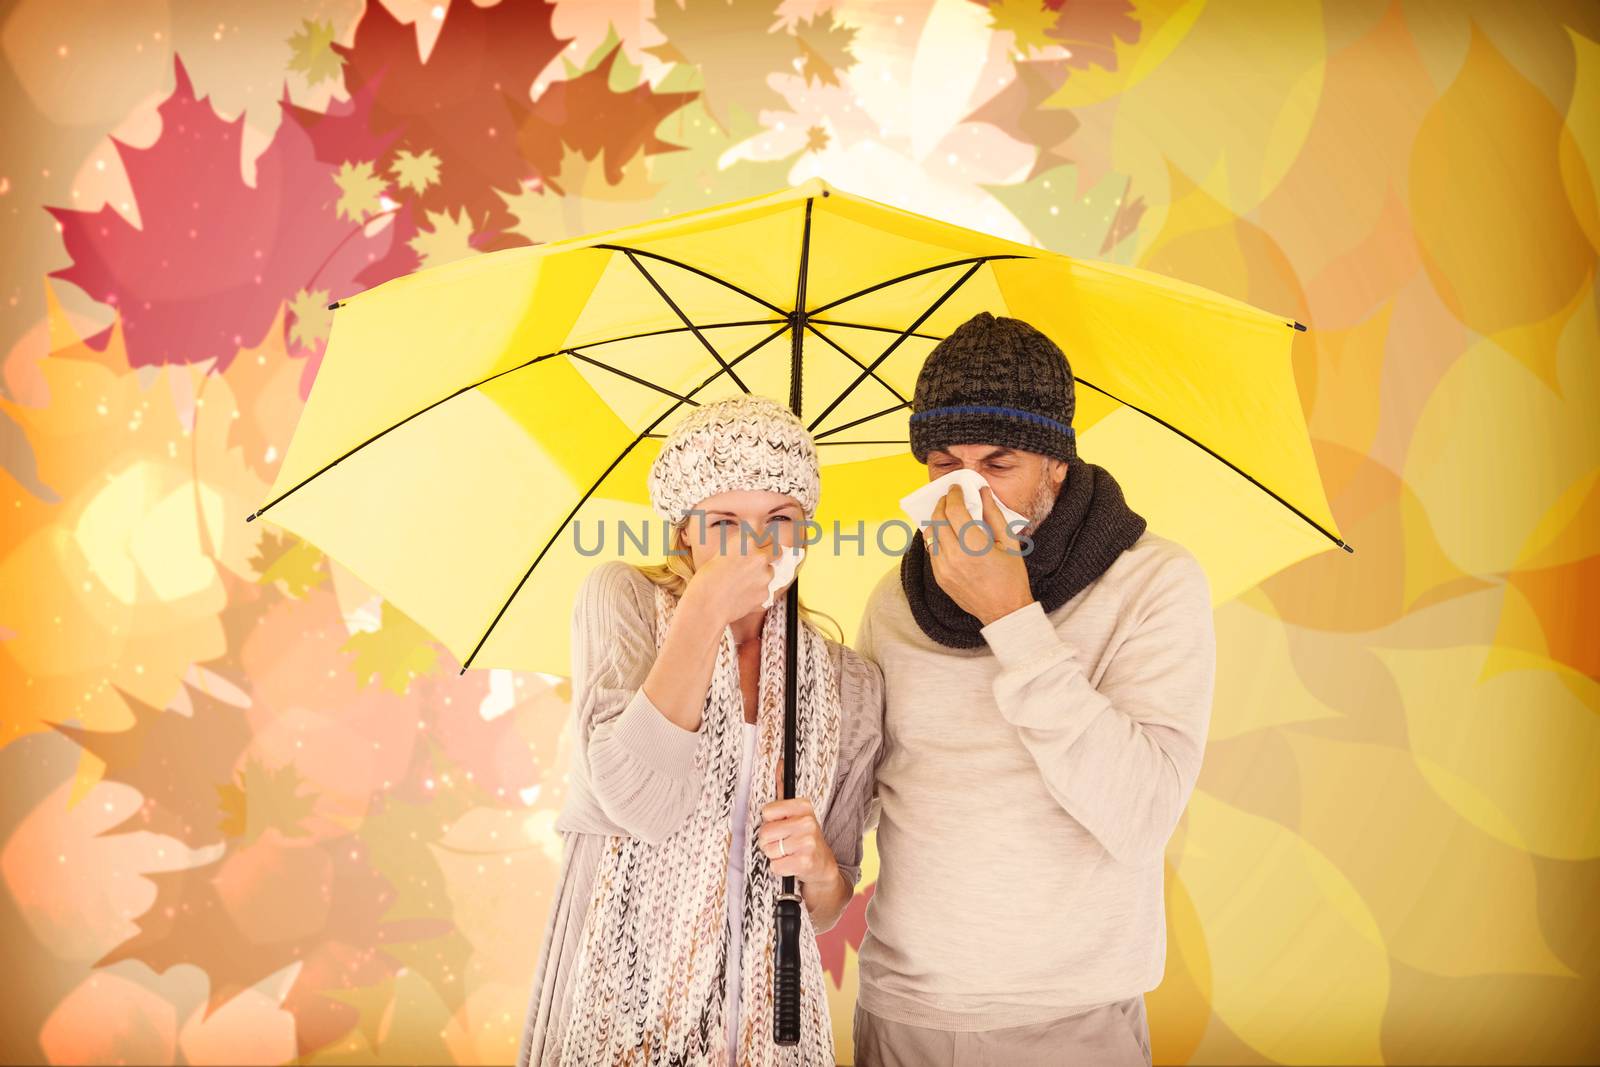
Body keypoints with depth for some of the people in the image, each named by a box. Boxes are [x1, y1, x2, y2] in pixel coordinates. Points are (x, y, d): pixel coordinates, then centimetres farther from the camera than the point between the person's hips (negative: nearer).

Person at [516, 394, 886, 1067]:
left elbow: (826, 911, 9)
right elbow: (638, 798, -22)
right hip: (618, 1004, -2)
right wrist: (706, 606, -21)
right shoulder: (622, 599, -5)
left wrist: (819, 868, -13)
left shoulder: (848, 684, 1)